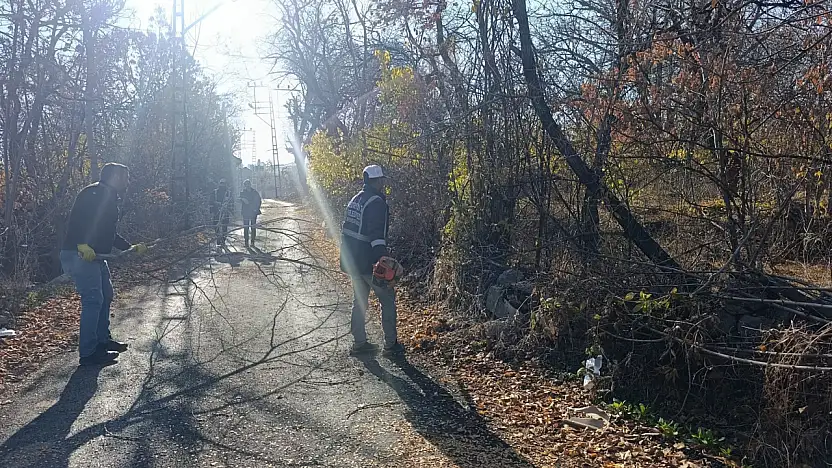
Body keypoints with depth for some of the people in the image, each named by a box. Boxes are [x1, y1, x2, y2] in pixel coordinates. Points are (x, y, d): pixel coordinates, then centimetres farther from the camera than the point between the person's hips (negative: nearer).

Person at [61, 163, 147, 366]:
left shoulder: (110, 199, 20)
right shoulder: (94, 193, -10)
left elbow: (109, 234, 25)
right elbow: (77, 217, -26)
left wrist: (131, 247, 27)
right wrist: (82, 244, -34)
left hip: (95, 256, 11)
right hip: (79, 255, -11)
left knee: (105, 295, 19)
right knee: (93, 300, -11)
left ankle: (102, 340, 33)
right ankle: (88, 352, -4)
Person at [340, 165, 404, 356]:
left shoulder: (355, 200, 13)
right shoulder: (377, 202, -15)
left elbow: (347, 228, 19)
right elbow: (377, 233, -25)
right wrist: (382, 257, -29)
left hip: (352, 260, 9)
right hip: (368, 261, -9)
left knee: (360, 301, 15)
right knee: (387, 299, 4)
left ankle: (359, 343, 19)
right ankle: (390, 344, 9)